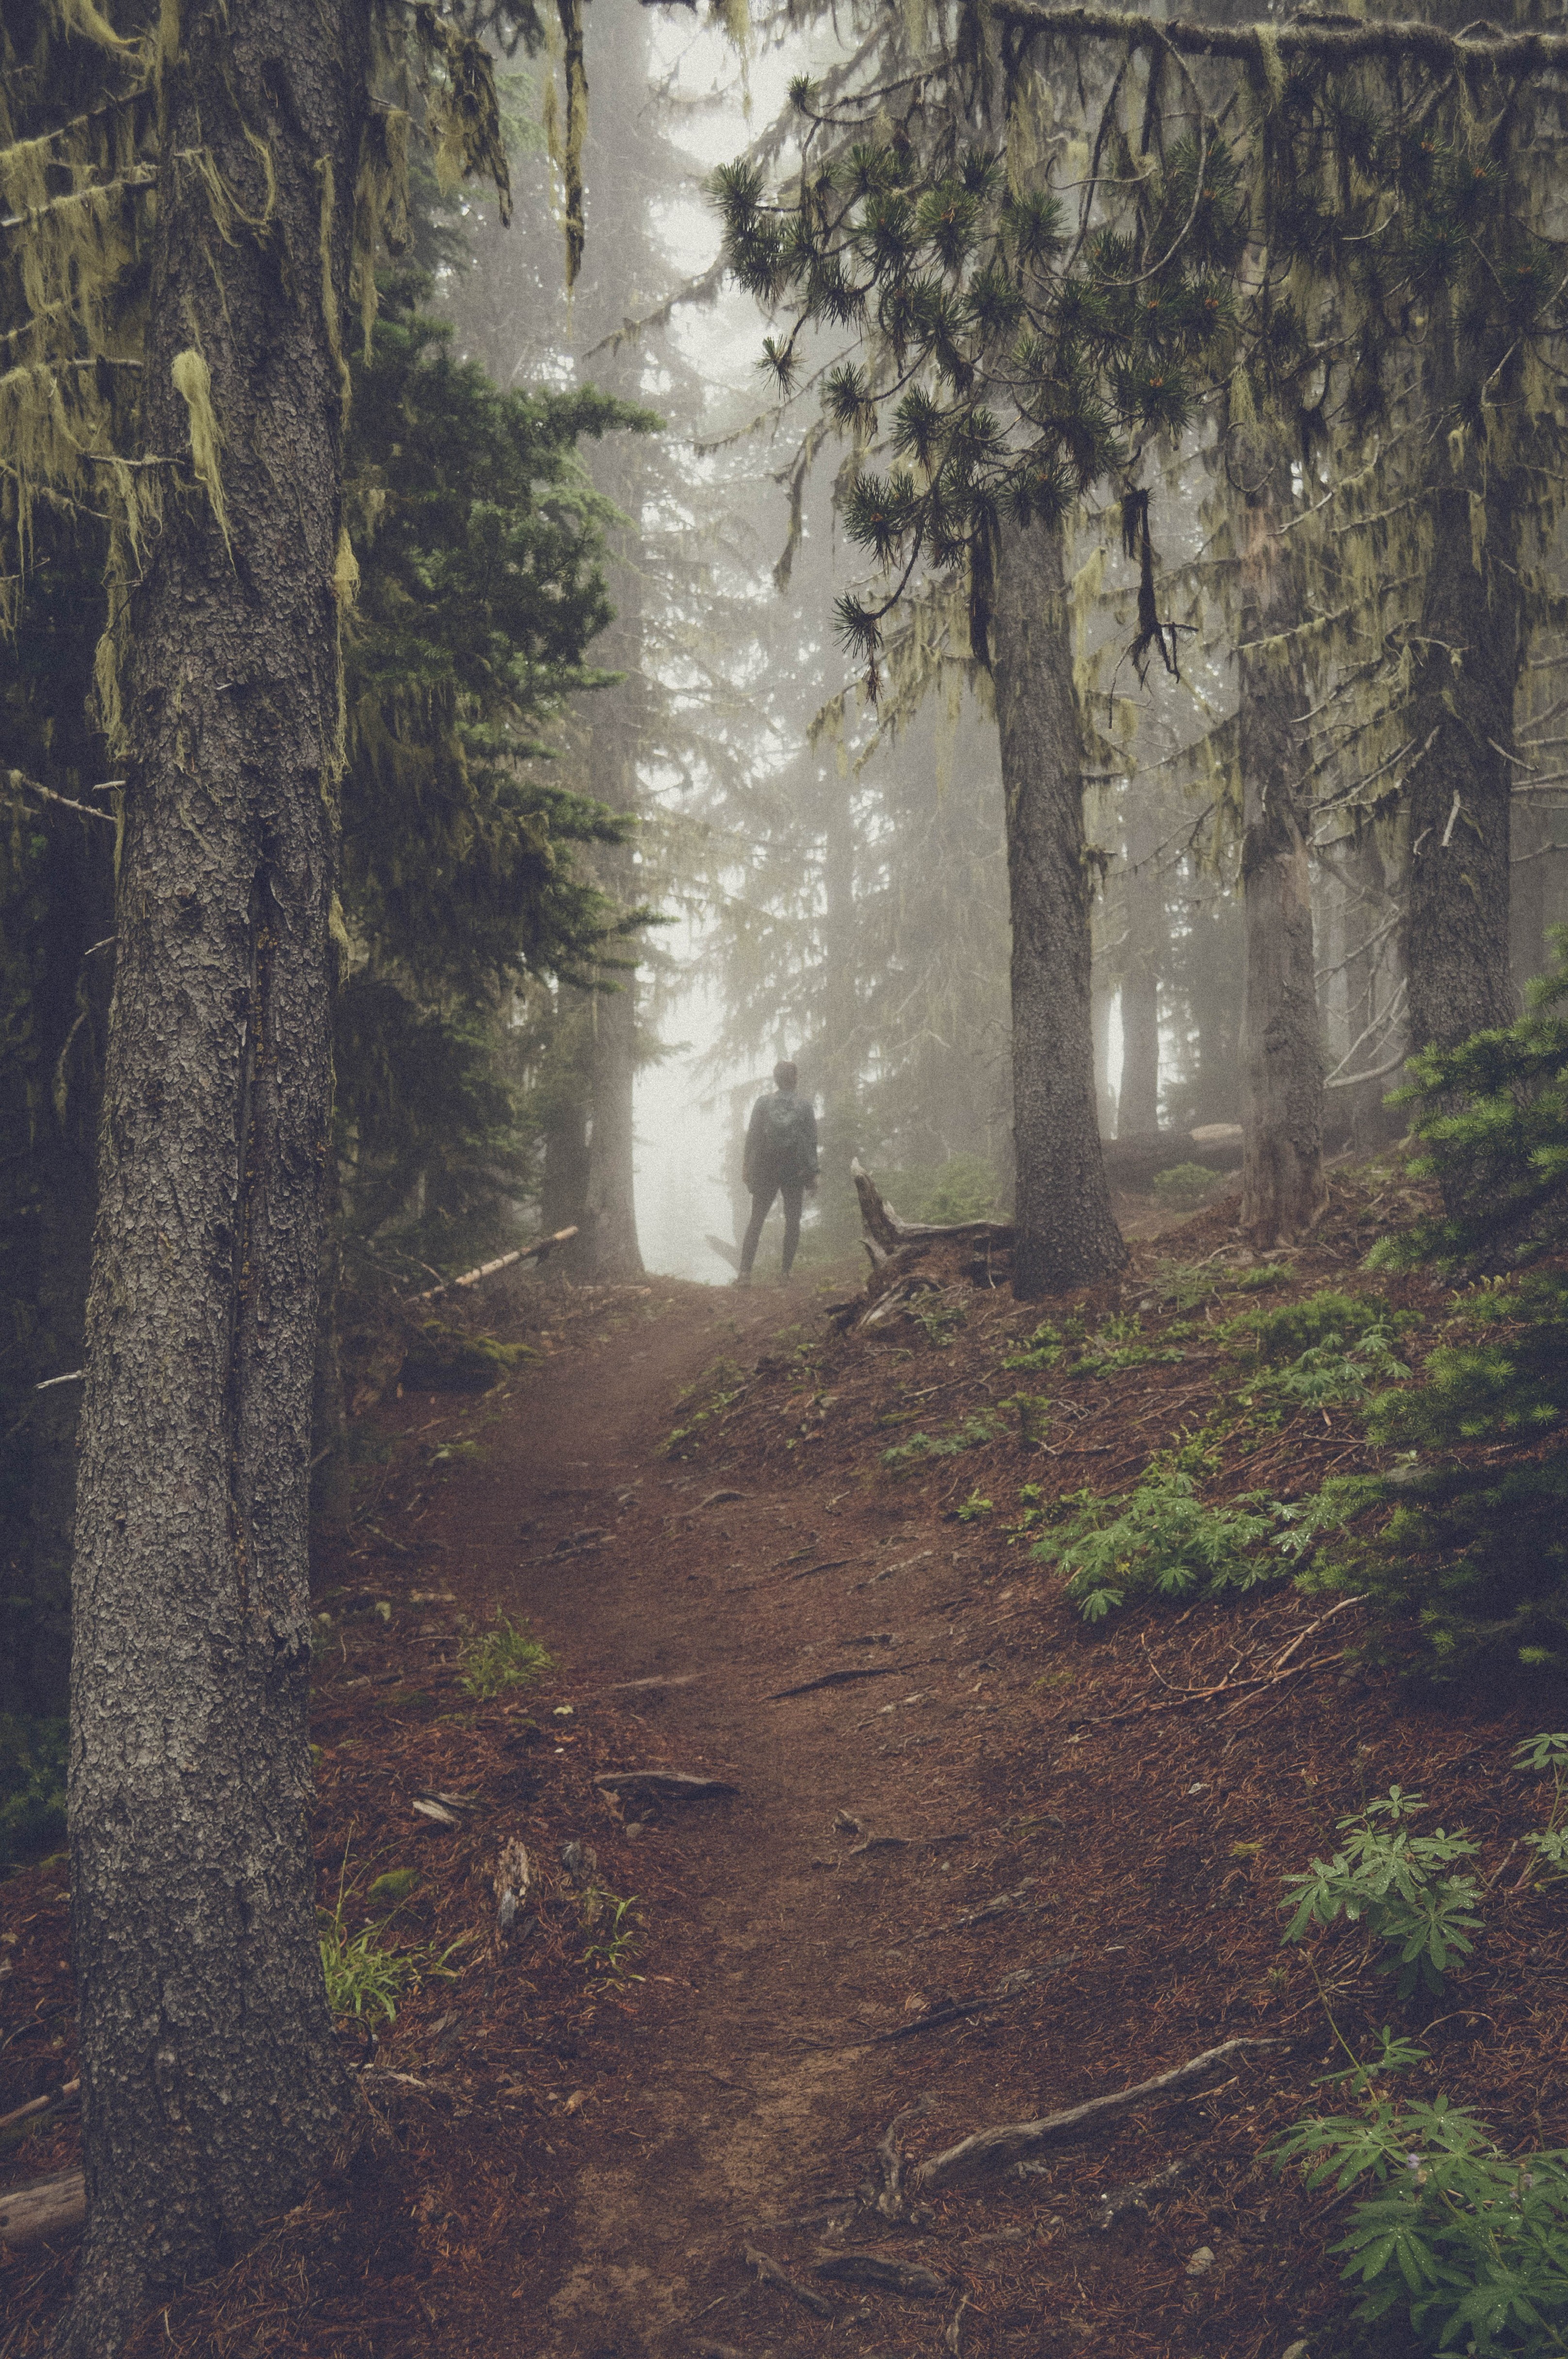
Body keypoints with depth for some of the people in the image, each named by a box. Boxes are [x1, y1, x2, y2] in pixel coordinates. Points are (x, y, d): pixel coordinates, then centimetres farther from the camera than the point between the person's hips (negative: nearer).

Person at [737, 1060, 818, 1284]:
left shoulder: (762, 1104, -4)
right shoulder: (805, 1106, -3)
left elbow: (752, 1138, -3)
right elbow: (812, 1141, -2)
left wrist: (746, 1166, 6)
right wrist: (813, 1173, 4)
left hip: (766, 1171, 0)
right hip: (796, 1171, 0)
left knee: (756, 1220, 4)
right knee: (792, 1221, 9)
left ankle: (745, 1272, -6)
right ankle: (786, 1271, 6)